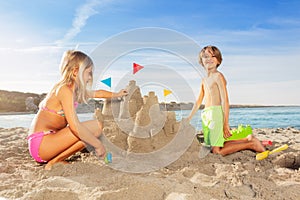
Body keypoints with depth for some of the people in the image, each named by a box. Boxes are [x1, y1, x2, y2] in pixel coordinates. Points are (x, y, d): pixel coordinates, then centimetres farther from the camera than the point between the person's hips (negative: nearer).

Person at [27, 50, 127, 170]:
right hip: (40, 143, -10)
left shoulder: (75, 90, 12)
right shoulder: (65, 90, -18)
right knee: (96, 126, -18)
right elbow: (75, 126, -27)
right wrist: (98, 145, -19)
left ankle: (55, 159, 7)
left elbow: (98, 93, 31)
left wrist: (117, 94, 43)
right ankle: (53, 163, -10)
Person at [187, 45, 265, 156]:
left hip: (216, 114, -8)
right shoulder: (204, 80, 19)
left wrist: (226, 124, -17)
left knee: (217, 151, -11)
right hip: (206, 116, 8)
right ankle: (247, 139, 22)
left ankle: (251, 144, 5)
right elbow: (198, 101, 24)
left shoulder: (218, 76, -6)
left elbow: (225, 101, -12)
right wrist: (188, 119, 24)